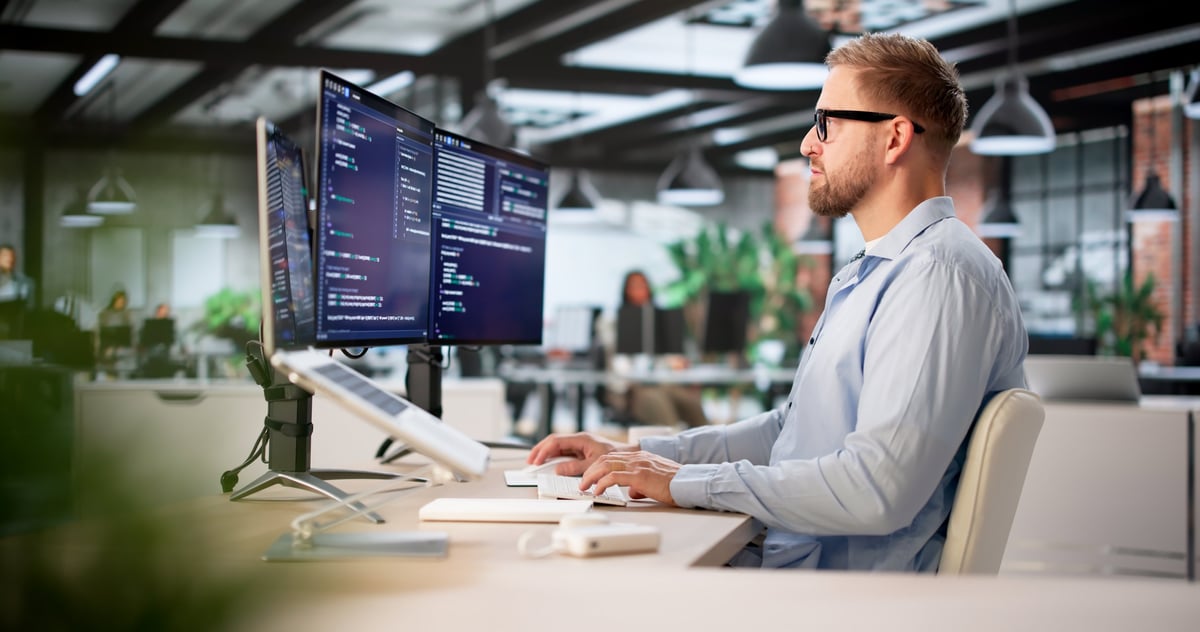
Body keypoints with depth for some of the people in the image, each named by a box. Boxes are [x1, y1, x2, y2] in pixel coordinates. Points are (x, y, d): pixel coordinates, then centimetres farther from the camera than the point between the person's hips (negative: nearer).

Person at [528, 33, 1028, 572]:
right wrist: (638, 455, 12)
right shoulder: (869, 274, 19)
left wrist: (687, 481, -18)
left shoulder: (942, 273, -18)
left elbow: (879, 490, -27)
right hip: (785, 557, 10)